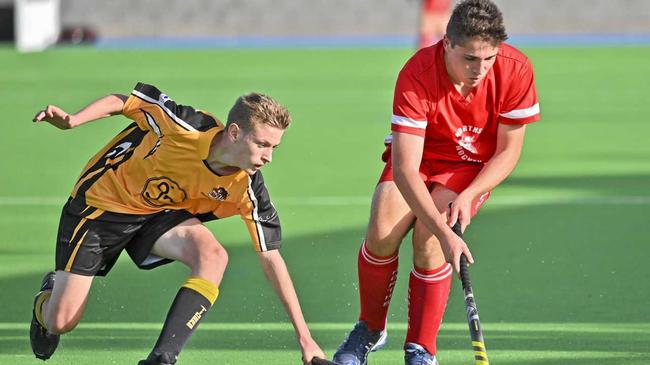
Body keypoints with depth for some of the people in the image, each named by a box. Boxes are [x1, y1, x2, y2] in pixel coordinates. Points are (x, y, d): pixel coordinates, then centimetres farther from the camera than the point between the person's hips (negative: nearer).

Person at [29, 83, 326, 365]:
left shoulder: (247, 189, -21)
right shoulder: (185, 127, -32)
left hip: (162, 213, 3)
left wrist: (303, 336, -14)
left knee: (213, 255, -30)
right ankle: (48, 297, 35)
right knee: (61, 322, -5)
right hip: (103, 200, -3)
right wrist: (71, 120, -28)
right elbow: (126, 101, -14)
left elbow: (271, 257, -14)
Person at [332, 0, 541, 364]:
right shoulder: (416, 77, -32)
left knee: (427, 241, -25)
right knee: (381, 233, -22)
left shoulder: (516, 70, -25)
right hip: (416, 158, 0)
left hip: (473, 168, 0)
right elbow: (405, 169, -36)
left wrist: (467, 196, -28)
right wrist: (444, 233, -46)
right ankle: (370, 330, 6)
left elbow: (508, 152, -12)